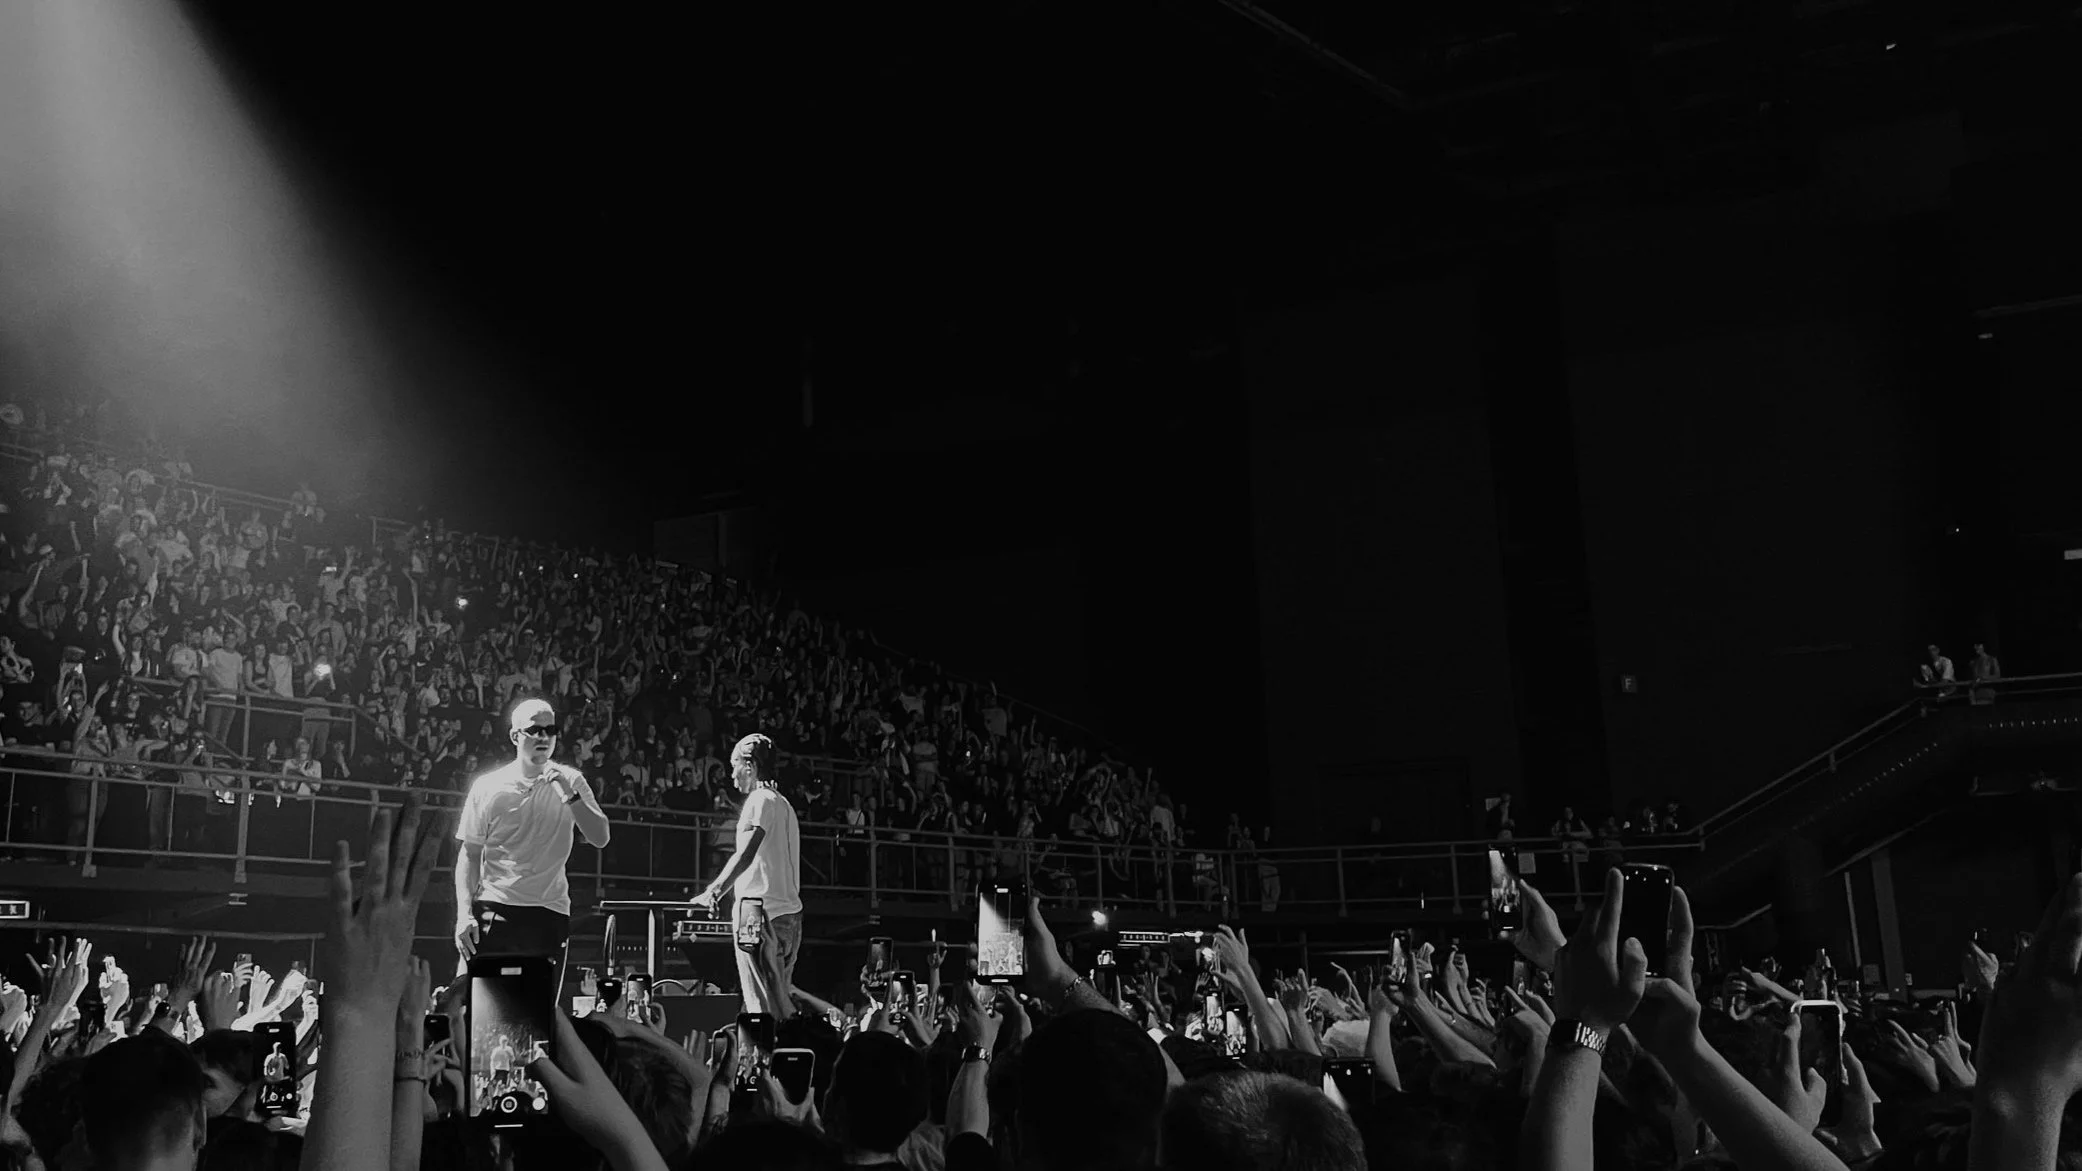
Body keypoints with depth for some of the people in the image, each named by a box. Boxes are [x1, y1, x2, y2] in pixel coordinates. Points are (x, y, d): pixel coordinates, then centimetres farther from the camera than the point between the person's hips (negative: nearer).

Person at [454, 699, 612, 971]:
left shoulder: (570, 782, 6)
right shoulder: (487, 787, 2)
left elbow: (600, 839, -3)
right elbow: (470, 855, 5)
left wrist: (571, 795, -15)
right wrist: (464, 914, -6)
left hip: (550, 912, 1)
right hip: (493, 908, -1)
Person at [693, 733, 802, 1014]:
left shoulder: (760, 800, -6)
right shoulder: (785, 804, 22)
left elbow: (745, 855, -19)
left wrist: (713, 892, -23)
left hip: (761, 911, -9)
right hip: (790, 913, 9)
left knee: (762, 1006, -11)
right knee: (780, 1002, 9)